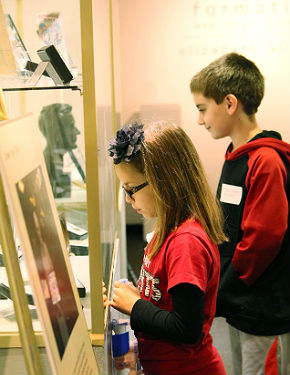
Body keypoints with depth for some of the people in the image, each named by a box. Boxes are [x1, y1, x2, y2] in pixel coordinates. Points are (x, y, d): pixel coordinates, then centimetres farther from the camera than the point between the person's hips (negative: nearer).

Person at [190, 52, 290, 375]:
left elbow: (264, 236, -23)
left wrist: (222, 291, -14)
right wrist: (218, 284, 8)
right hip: (238, 302, 9)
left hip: (263, 309, -9)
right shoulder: (236, 155, 10)